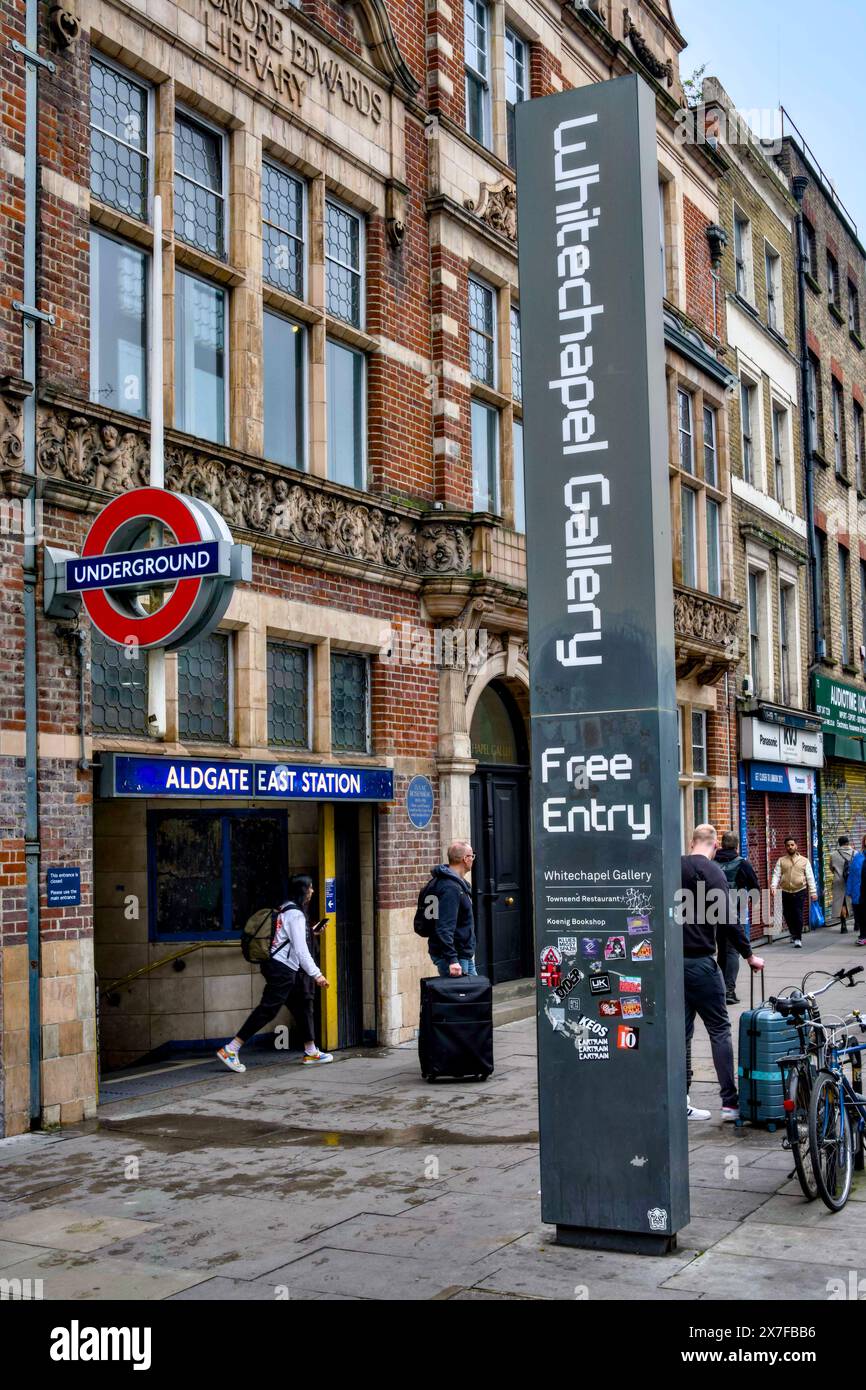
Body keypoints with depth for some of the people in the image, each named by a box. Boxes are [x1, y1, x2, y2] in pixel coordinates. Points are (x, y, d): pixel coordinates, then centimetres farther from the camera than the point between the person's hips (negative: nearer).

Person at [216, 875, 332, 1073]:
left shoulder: (287, 909, 14)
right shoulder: (296, 914, -15)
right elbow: (301, 949, -18)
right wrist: (316, 974, -16)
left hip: (288, 970, 11)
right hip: (282, 969, -11)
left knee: (303, 1004, 14)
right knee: (267, 1009, -11)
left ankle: (311, 1052, 21)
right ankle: (229, 1051, -11)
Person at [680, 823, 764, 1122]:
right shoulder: (712, 872, -9)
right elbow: (726, 920, -13)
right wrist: (749, 955, -3)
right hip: (699, 961, -6)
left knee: (681, 1031, 9)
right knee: (719, 1030, 1)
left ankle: (680, 1101, 10)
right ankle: (730, 1102, 0)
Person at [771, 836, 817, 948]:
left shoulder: (804, 860, 6)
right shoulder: (781, 860, 8)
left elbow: (810, 877, 5)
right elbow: (776, 875, 1)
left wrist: (813, 892, -1)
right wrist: (774, 886, -16)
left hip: (800, 892, -2)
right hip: (786, 892, 2)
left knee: (798, 915, -9)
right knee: (787, 915, 8)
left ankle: (798, 939, -2)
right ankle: (794, 934, 32)